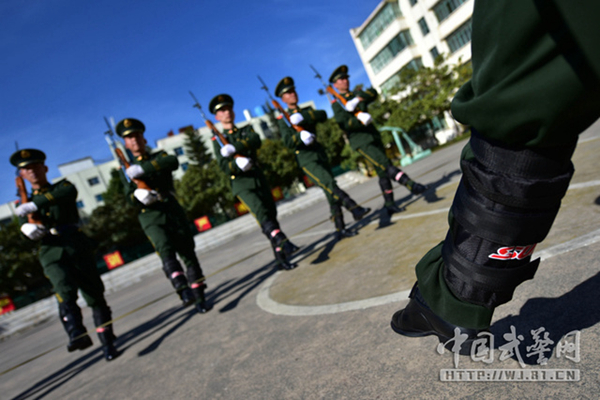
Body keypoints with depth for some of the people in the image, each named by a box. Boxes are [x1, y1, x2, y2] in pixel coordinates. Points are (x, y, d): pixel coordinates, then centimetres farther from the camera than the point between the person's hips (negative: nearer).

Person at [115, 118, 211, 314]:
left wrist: (143, 169, -17)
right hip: (151, 217, 0)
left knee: (187, 252, -1)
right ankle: (183, 290, -33)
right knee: (166, 250, -24)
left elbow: (173, 162, -10)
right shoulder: (128, 169, 18)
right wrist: (138, 195, -19)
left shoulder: (159, 156, 14)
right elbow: (128, 194, 5)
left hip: (173, 211, 1)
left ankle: (199, 297, 6)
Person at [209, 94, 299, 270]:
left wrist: (234, 147, -19)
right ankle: (284, 244, -36)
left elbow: (256, 141, -7)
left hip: (260, 179, 4)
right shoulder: (218, 140, 10)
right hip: (242, 184, -3)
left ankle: (281, 259, 10)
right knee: (262, 214, -23)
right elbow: (224, 166, -4)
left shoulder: (246, 130, 17)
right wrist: (237, 163, -25)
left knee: (271, 215, 2)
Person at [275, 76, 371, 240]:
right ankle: (355, 210, -30)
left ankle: (340, 229, 10)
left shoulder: (307, 111, 17)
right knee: (330, 185, -24)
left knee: (331, 192, 5)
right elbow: (288, 142, -10)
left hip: (320, 154, 5)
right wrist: (300, 135, -30)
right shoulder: (283, 119, 5)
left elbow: (323, 115, -5)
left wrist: (303, 116, -18)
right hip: (306, 159, -5)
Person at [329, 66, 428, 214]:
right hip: (361, 142, -7)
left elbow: (373, 93, 0)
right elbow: (343, 122, -15)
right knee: (385, 165, -18)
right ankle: (411, 185, -20)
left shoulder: (356, 95, 18)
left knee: (383, 171, 8)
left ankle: (389, 204, 16)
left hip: (374, 136, 7)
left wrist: (357, 99, -16)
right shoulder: (336, 103, 0)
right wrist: (360, 120, -30)